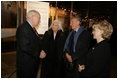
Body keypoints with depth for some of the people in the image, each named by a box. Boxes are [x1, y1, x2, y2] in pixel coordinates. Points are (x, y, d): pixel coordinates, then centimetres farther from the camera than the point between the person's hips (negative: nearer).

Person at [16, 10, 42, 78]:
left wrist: (41, 51, 2)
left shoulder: (32, 28, 12)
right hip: (26, 64, -9)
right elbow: (25, 47, -28)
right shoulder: (23, 28, -19)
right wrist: (38, 54, -18)